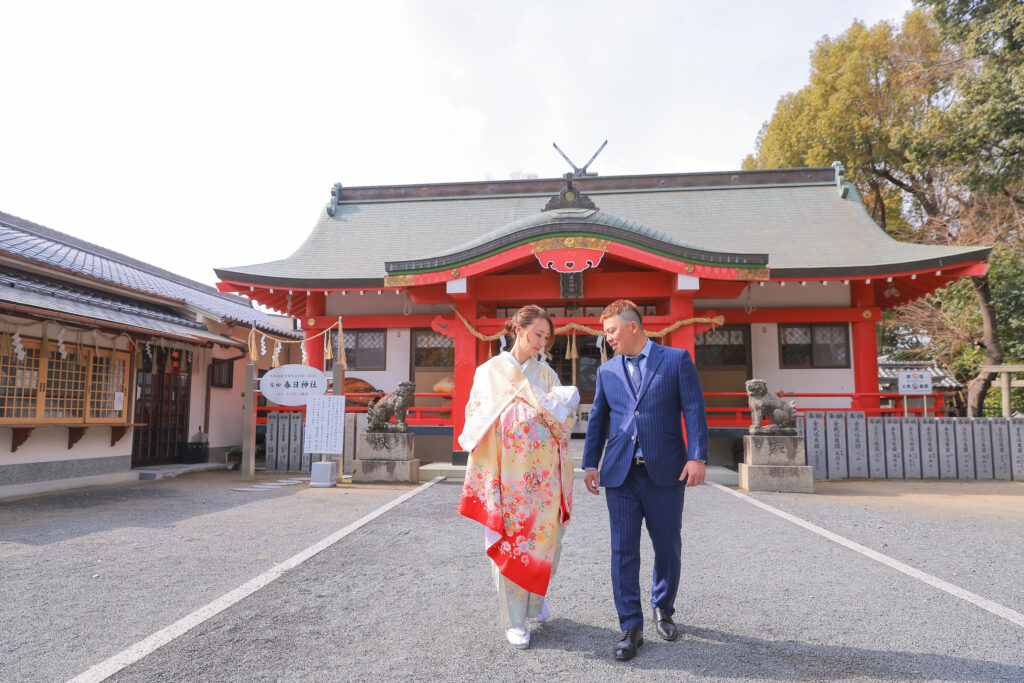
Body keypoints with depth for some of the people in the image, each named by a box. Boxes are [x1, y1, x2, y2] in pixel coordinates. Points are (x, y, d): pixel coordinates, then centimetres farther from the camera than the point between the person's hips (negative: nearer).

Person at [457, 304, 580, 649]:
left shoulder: (546, 374, 11)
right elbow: (476, 417, 1)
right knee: (508, 538, 2)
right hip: (506, 470, -2)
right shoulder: (489, 371, 4)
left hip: (543, 470, 3)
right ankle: (514, 620, 16)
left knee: (546, 535, 6)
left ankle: (536, 598, 33)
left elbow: (565, 418, 7)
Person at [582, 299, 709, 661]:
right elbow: (597, 420, 15)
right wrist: (590, 463, 10)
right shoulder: (607, 371, 12)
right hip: (620, 473, 2)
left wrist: (697, 457, -12)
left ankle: (663, 609, 34)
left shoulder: (676, 359, 2)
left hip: (664, 471, -2)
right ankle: (631, 627, 12)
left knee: (668, 547, 10)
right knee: (623, 550, 1)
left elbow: (694, 409, -3)